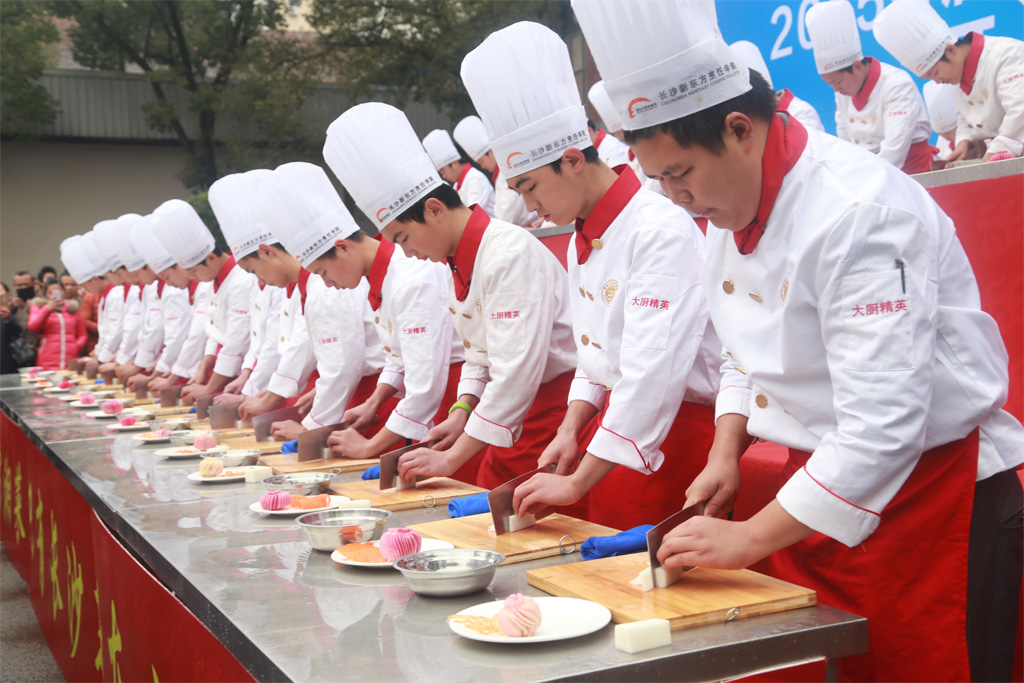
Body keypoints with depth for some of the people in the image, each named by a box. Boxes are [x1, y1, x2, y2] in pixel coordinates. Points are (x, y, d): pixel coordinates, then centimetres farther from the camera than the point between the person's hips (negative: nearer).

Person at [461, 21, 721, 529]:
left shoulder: (662, 231, -19)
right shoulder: (581, 243, 10)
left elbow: (654, 372, -24)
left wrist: (577, 483, -23)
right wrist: (571, 430, 1)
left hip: (674, 438, -8)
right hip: (615, 428, 8)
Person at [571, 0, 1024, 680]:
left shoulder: (858, 213, -25)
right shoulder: (732, 207, 4)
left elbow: (884, 425, -28)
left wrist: (750, 539, -22)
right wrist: (726, 455, 2)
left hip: (934, 490, -8)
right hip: (822, 485, 8)